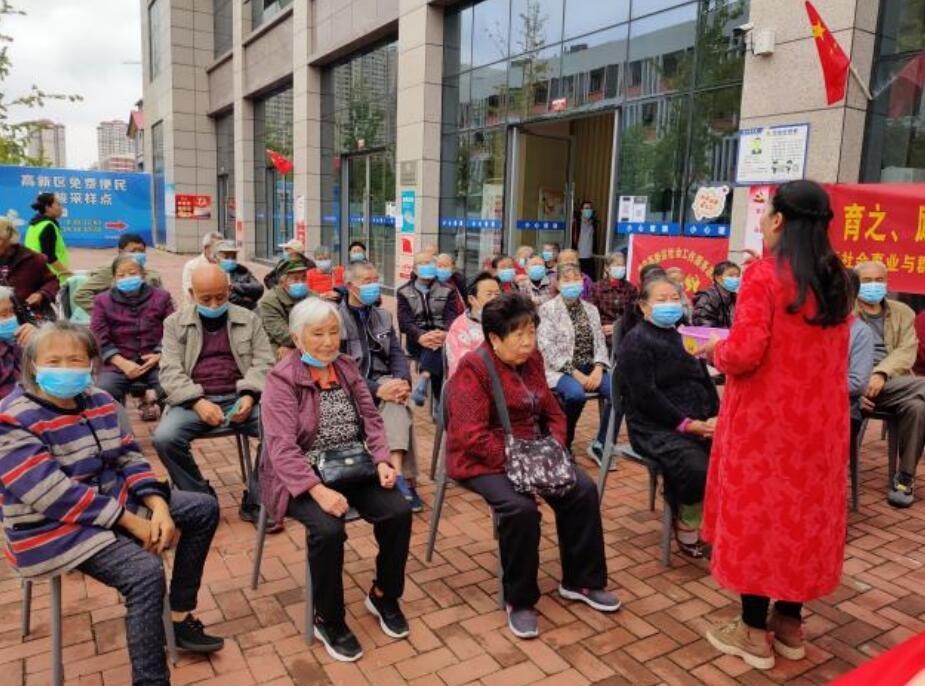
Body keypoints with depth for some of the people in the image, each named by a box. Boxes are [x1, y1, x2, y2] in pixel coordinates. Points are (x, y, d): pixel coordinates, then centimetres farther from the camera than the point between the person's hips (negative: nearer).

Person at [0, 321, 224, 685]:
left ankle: (181, 617, 13)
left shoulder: (98, 400, 2)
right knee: (145, 571, -30)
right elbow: (54, 496, -26)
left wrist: (158, 506, -13)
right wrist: (132, 522, -24)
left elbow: (129, 456, 4)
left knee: (204, 508, 5)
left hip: (115, 500, 8)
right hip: (55, 527, -8)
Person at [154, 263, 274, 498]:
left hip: (239, 398, 0)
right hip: (194, 400, 0)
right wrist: (198, 402, -17)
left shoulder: (249, 319, 12)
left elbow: (264, 362, 5)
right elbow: (170, 370, 0)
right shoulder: (175, 323, 11)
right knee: (164, 438, -28)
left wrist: (249, 395, -14)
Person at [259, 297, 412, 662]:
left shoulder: (347, 367, 9)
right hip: (304, 476, -5)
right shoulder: (282, 379, -10)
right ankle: (328, 621, -3)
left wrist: (382, 460, -11)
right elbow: (281, 446, -20)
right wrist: (318, 490, -32)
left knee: (399, 511, -16)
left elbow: (371, 419, 8)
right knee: (329, 529, -31)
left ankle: (383, 596, 11)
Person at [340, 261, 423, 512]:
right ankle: (404, 478, -25)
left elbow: (397, 354, 8)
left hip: (383, 381, 4)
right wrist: (376, 389, -24)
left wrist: (403, 381, -15)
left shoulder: (383, 316, 16)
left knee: (397, 403, -32)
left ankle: (398, 474, -41)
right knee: (401, 414, -29)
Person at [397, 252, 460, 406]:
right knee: (436, 347, -34)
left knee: (437, 344, -36)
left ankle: (423, 379, -54)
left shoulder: (447, 291, 14)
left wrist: (444, 334, -28)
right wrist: (422, 336, -28)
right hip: (417, 342, 0)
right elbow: (405, 321, -5)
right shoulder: (404, 293, 11)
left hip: (441, 338, 1)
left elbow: (452, 318, -2)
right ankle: (441, 401, -40)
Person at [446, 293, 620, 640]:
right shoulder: (473, 368, -17)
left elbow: (552, 414, 12)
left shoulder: (532, 359, 6)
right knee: (522, 508, -30)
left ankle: (580, 581, 11)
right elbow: (472, 437, -24)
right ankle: (519, 600, -6)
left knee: (583, 490, -8)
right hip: (482, 461, -7)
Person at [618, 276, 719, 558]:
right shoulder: (636, 341, -4)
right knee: (697, 469, -31)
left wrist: (715, 418, -4)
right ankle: (687, 531, -4)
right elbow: (646, 396, -14)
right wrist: (688, 424, -18)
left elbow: (705, 381, 16)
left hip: (700, 423, 7)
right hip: (657, 427, -7)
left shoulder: (684, 336, 20)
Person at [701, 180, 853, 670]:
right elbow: (821, 352, 16)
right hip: (819, 417, 7)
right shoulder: (837, 279, 7)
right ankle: (789, 622, 30)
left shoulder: (765, 274, -15)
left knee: (757, 510, 5)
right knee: (805, 510, 16)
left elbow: (744, 353, -22)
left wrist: (715, 351, -1)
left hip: (767, 419, -7)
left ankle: (754, 632, 17)